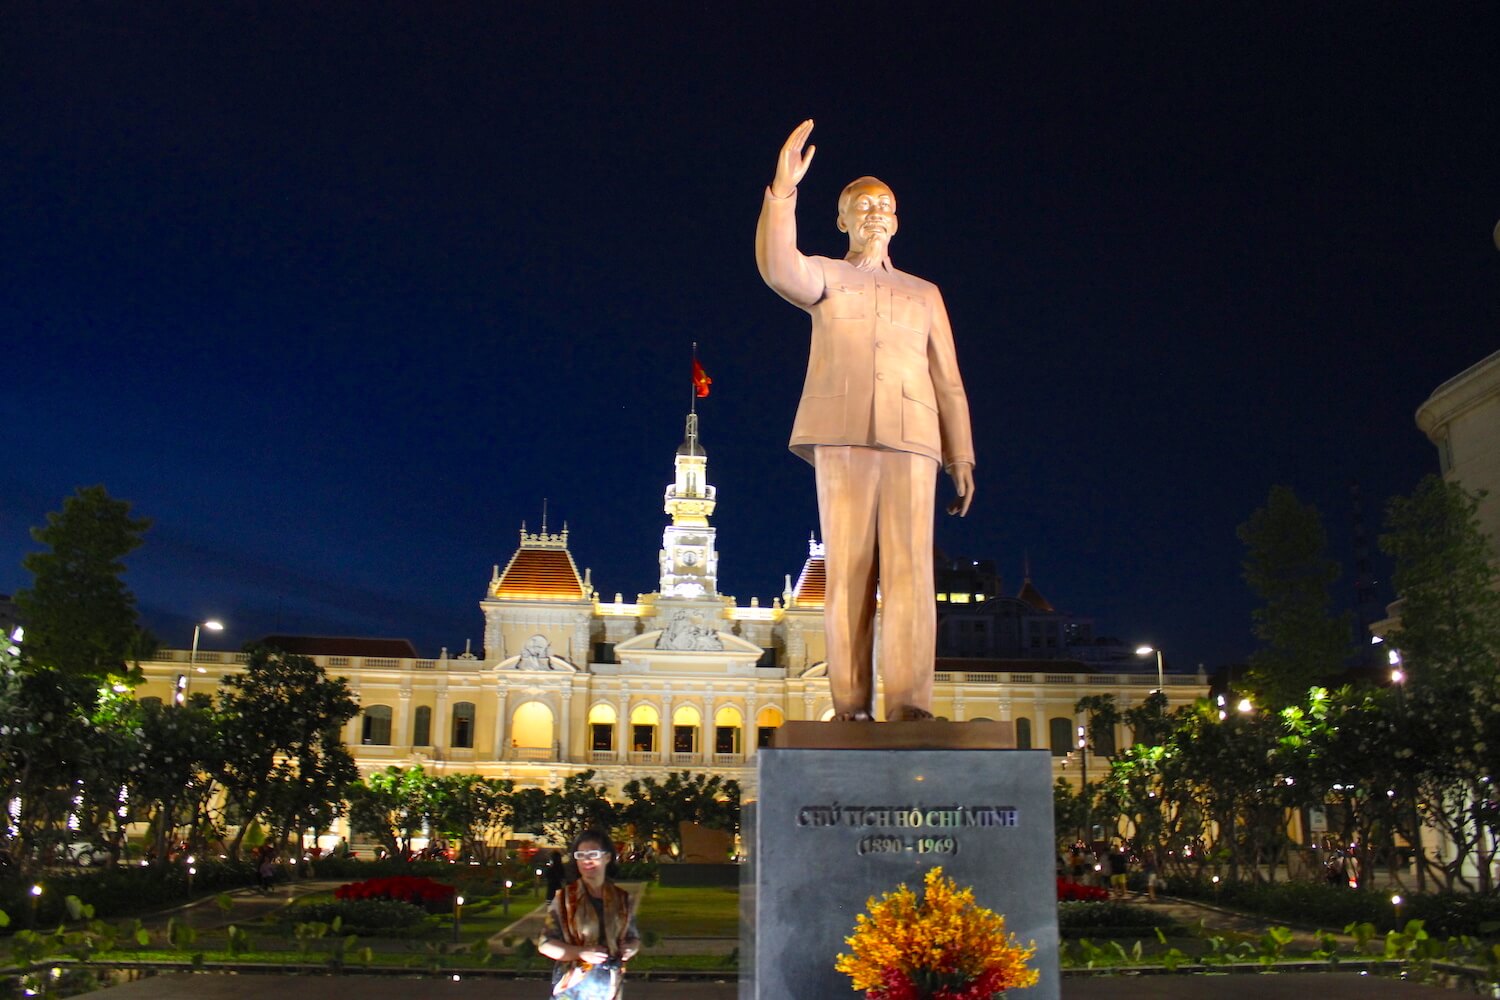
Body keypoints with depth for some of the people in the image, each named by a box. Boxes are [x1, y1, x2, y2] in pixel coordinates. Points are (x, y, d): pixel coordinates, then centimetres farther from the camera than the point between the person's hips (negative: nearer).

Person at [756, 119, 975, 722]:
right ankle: (851, 705, -8)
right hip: (842, 437, -2)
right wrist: (784, 189, -17)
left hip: (912, 439, 2)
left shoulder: (924, 294, 25)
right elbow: (779, 269, -7)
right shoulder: (824, 277, 18)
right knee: (848, 570, -7)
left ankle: (910, 703, -13)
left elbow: (947, 382, 20)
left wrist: (962, 457, 10)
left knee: (909, 569, -10)